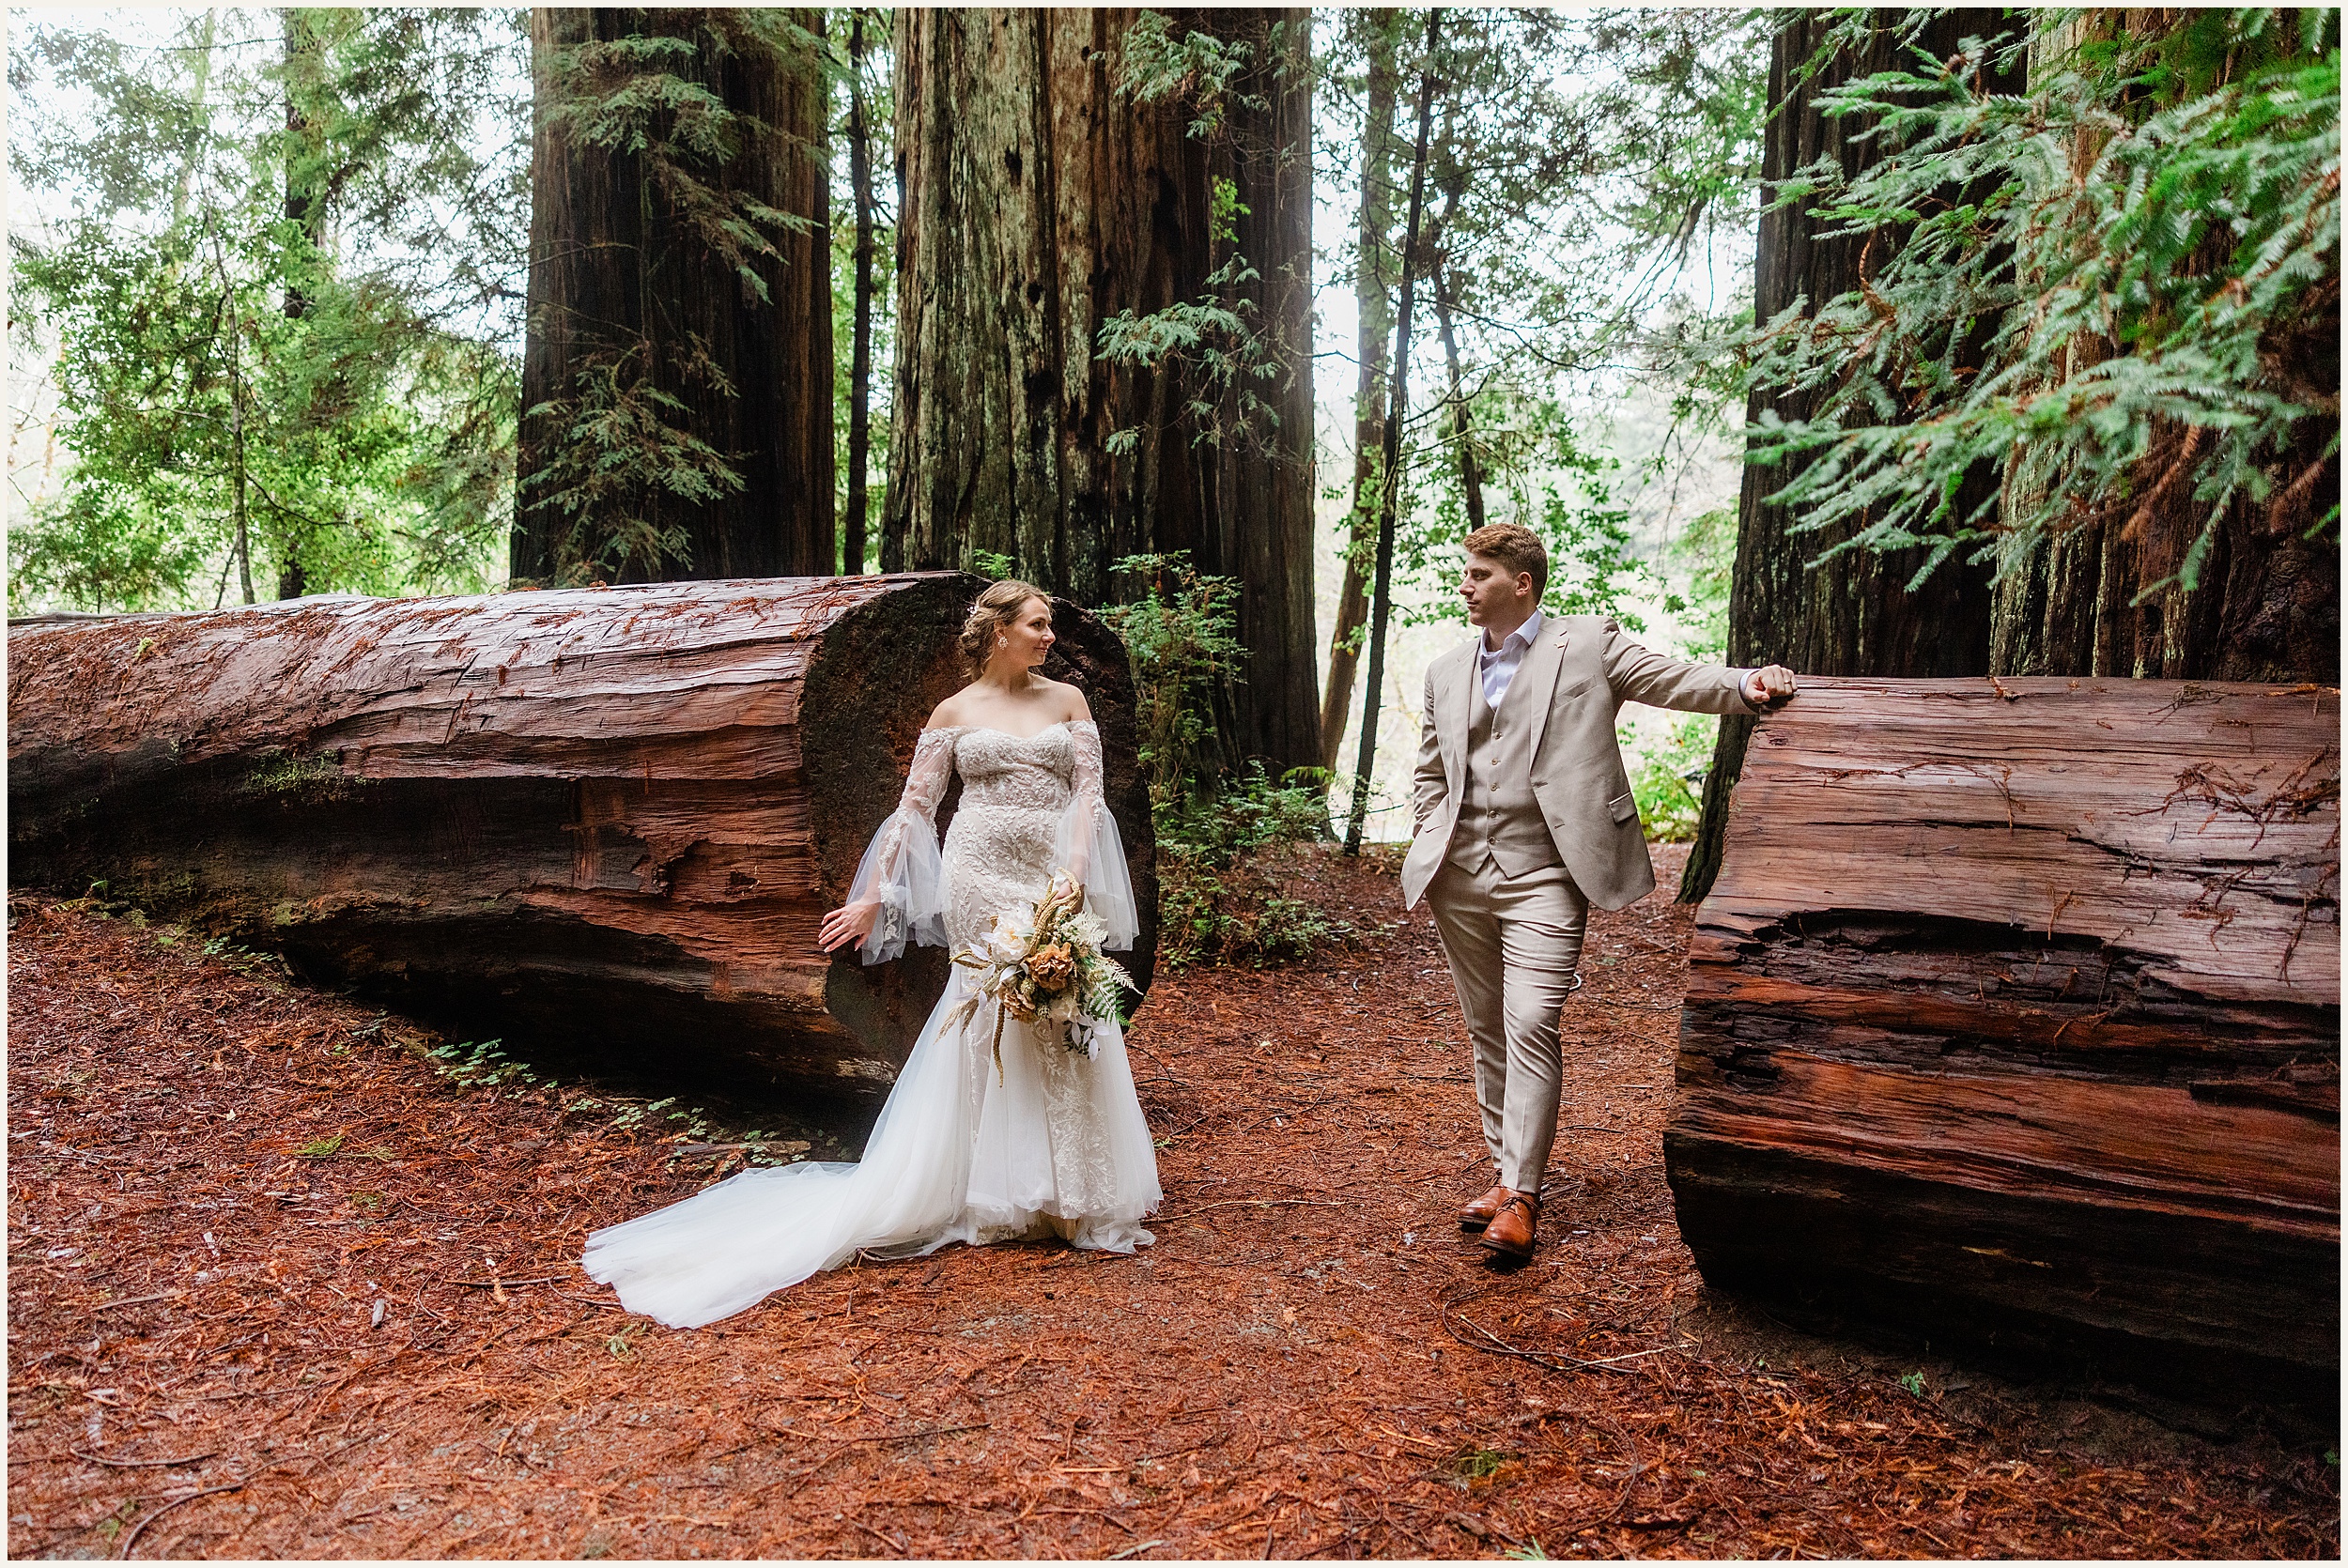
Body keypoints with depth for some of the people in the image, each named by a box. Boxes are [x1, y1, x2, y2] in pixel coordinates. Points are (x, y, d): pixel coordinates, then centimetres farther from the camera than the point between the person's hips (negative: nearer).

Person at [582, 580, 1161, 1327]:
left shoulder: (1068, 700, 10)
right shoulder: (954, 712, 6)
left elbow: (1089, 794, 2)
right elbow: (914, 807, 6)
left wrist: (1075, 879, -12)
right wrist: (872, 896, 3)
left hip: (1054, 878, 2)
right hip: (981, 877, -2)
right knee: (989, 1020, -1)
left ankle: (1072, 1195, 16)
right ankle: (999, 1195, 11)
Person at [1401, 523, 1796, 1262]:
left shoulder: (1587, 643, 3)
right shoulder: (1447, 671, 16)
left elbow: (1671, 679, -6)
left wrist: (1746, 684, -23)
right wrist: (1428, 847, 11)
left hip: (1543, 873, -5)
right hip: (1461, 874, 6)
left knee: (1531, 1025, -14)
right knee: (1487, 1030, 11)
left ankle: (1521, 1195, -7)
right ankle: (1505, 1172, 24)